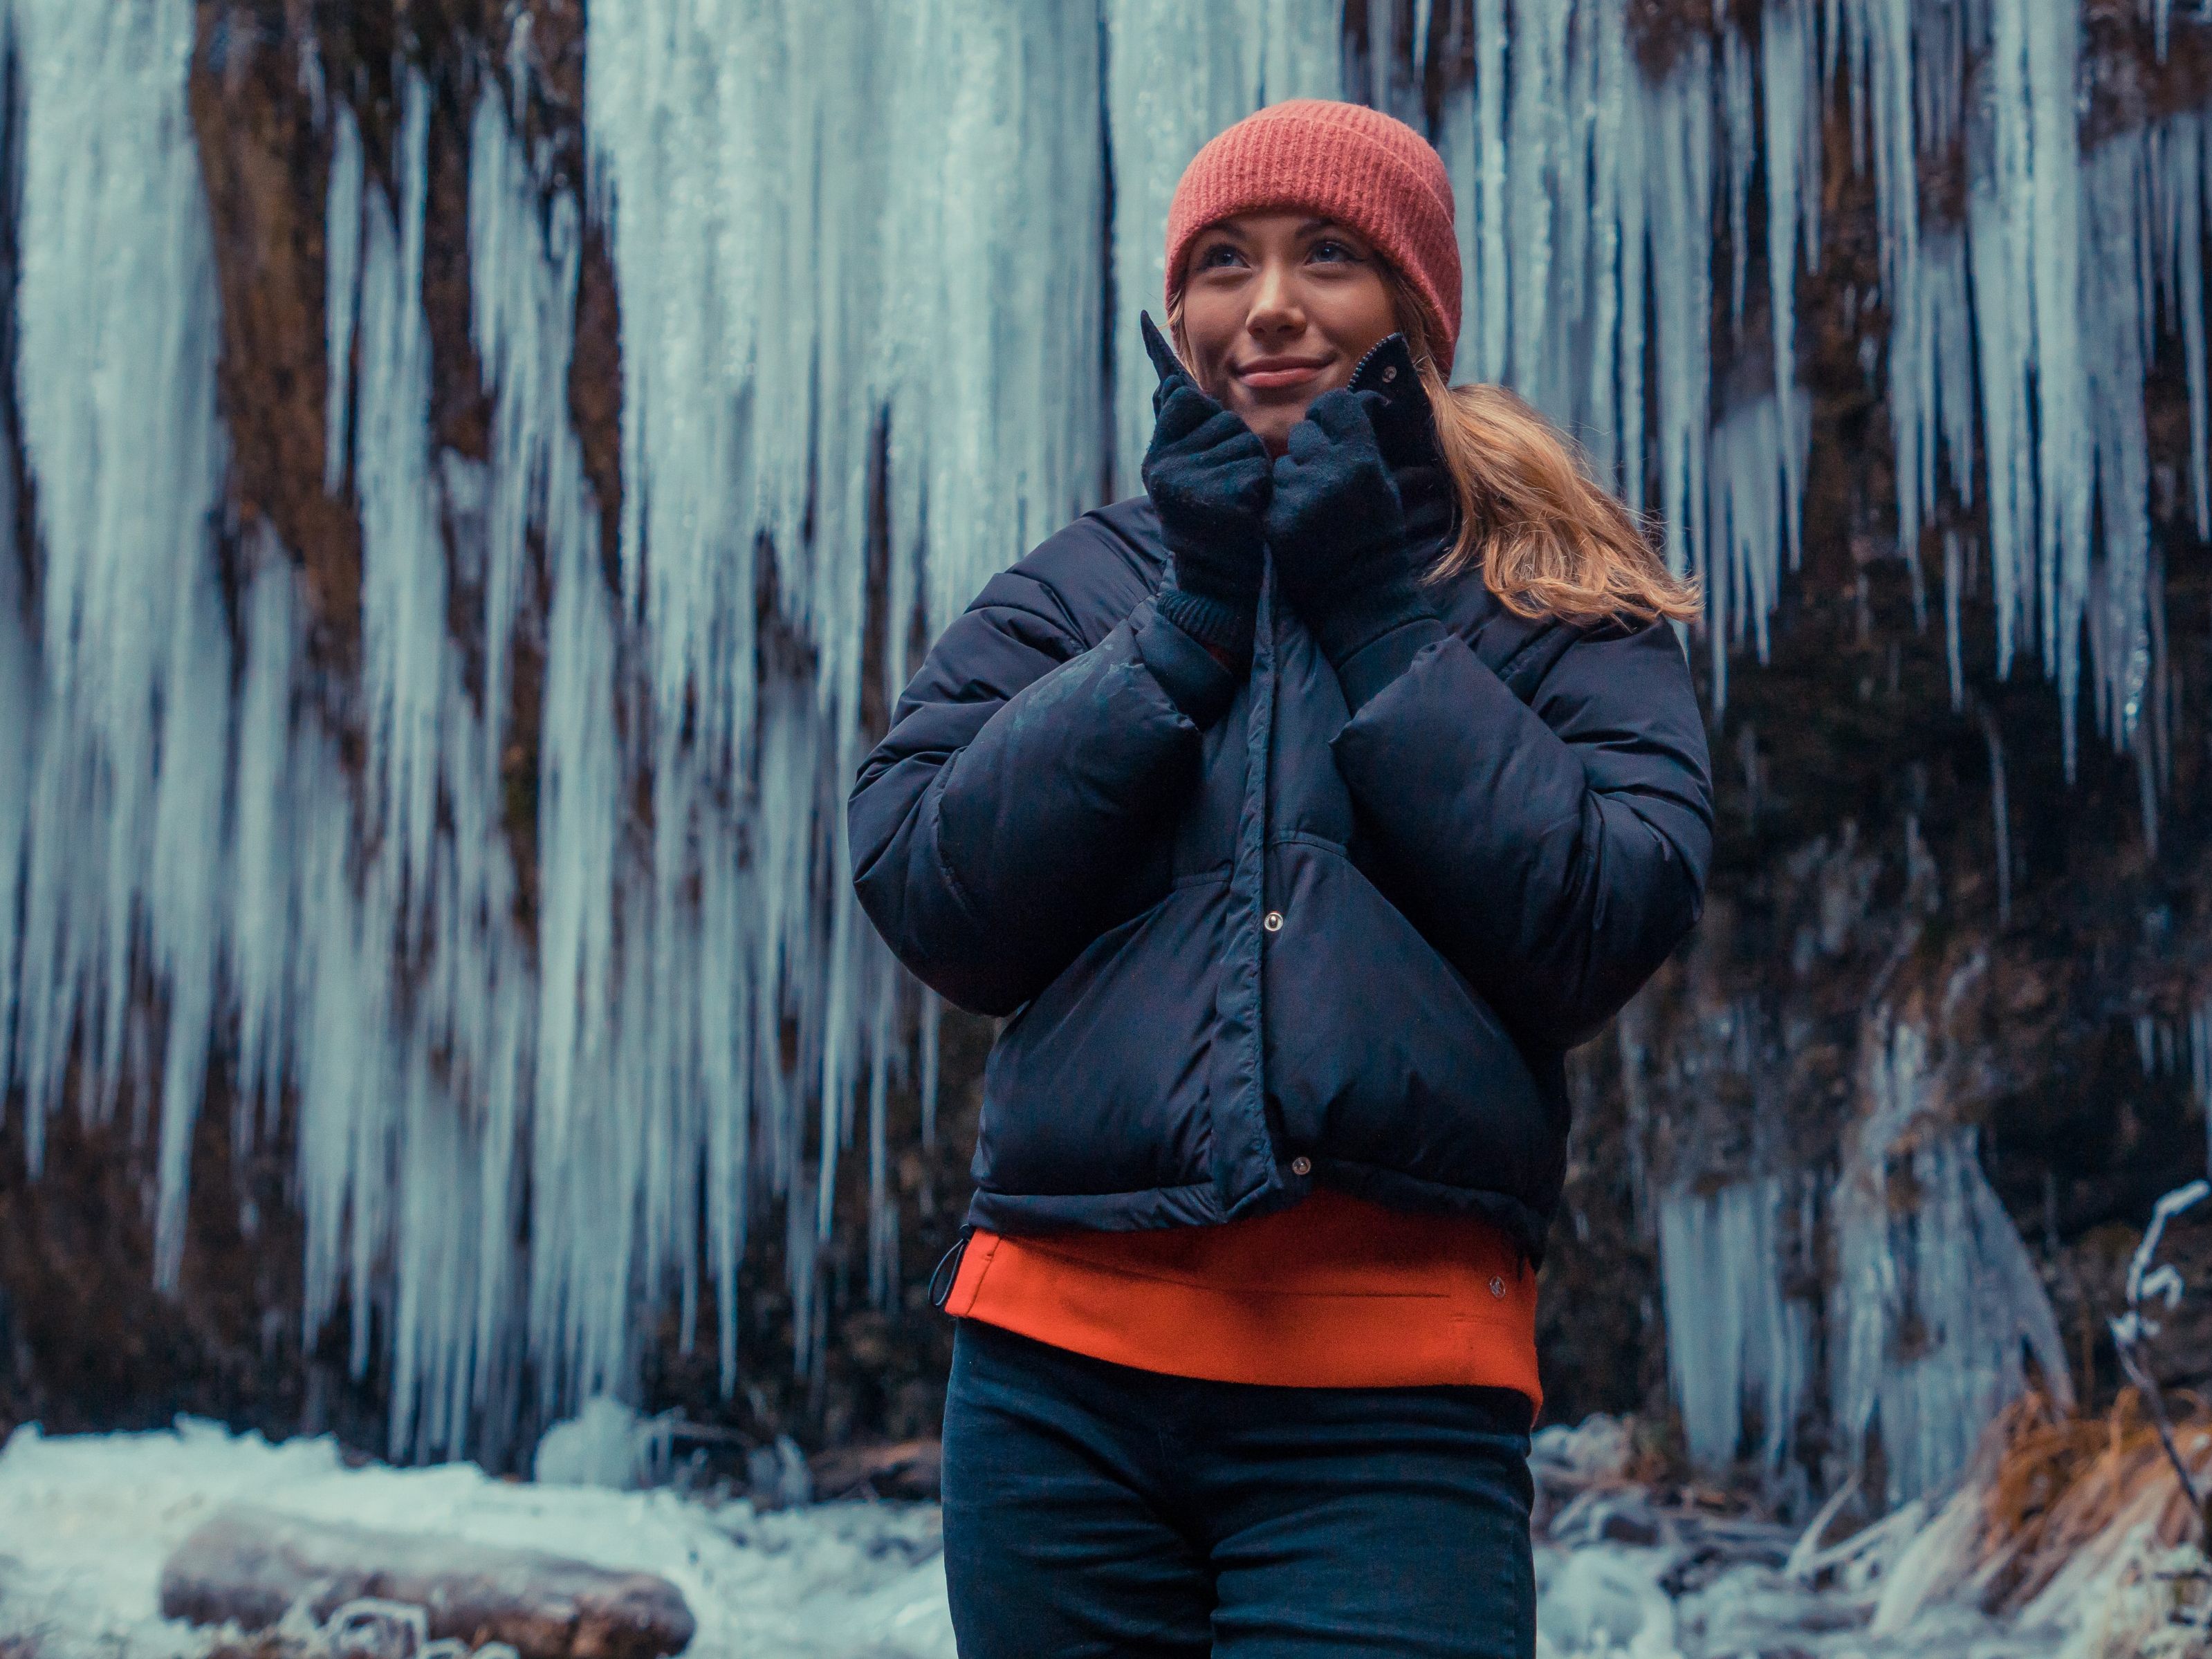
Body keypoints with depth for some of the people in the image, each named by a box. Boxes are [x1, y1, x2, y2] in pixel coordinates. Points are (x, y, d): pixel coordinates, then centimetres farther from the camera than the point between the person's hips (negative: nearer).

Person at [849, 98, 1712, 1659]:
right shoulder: (1079, 589, 13)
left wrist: (1383, 616, -5)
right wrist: (1188, 620, -4)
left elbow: (1605, 930, -7)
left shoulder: (1552, 600, 9)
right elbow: (931, 899, -2)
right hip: (1062, 1364, 2)